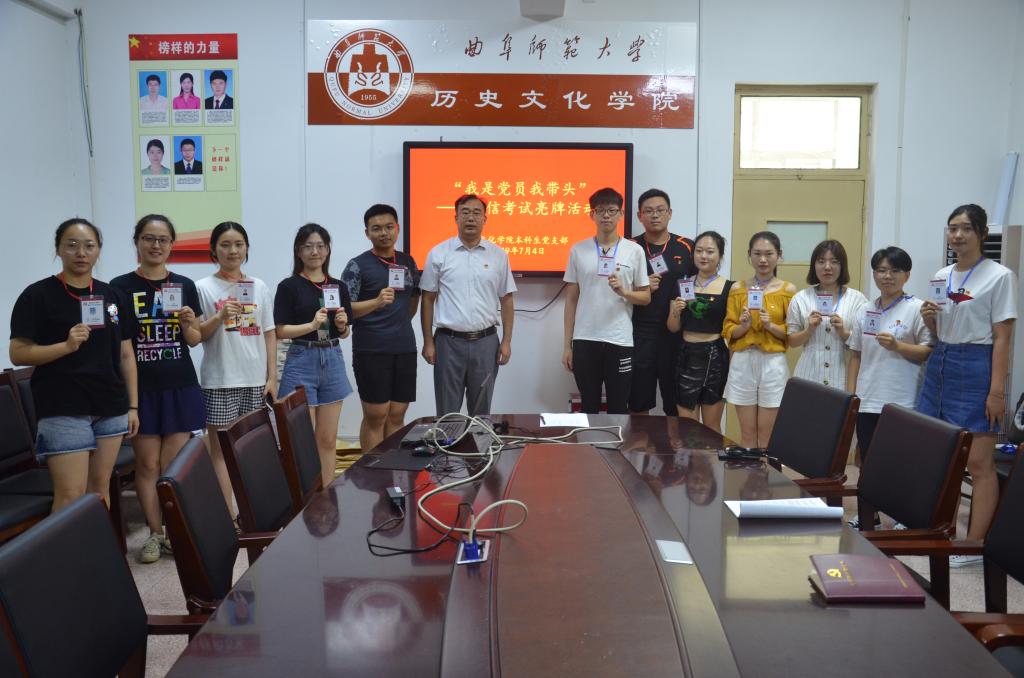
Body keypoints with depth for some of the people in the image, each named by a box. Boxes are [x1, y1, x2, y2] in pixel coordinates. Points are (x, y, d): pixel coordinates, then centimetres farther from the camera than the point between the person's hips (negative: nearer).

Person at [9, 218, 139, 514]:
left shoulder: (112, 296, 11)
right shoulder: (38, 295, -3)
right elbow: (18, 354, -7)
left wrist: (133, 405, 9)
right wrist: (67, 346, -21)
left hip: (111, 408, 5)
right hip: (63, 411, -4)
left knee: (100, 488, 10)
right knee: (71, 495, -7)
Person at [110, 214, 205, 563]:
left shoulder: (185, 285, 6)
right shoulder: (121, 287, -1)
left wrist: (189, 323, -12)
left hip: (180, 386, 2)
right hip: (140, 387, -2)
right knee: (147, 464, 3)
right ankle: (154, 533, 16)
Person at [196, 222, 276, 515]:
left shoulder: (259, 287, 8)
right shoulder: (203, 287, 0)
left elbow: (269, 335, 9)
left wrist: (272, 376, 3)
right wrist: (219, 318, -18)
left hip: (255, 379, 3)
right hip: (220, 380, -3)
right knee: (221, 448, 0)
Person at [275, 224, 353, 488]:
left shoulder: (338, 286, 10)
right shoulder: (289, 286, -2)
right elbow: (280, 331, -7)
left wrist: (342, 324, -6)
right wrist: (312, 325, -20)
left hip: (332, 360, 4)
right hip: (302, 360, -4)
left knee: (328, 439, 9)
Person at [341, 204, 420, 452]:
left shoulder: (408, 262, 10)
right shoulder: (358, 266, -5)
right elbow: (345, 309, -12)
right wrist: (377, 302, -25)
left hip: (405, 348, 5)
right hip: (371, 350, -5)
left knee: (397, 415, 9)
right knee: (375, 416, 0)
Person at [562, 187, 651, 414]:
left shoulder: (634, 251, 2)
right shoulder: (578, 250, 4)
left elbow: (646, 297, 7)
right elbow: (571, 300, 7)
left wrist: (623, 292, -15)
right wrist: (567, 344, 4)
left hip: (620, 342, 0)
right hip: (585, 341, 1)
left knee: (618, 409, 7)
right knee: (588, 407, 9)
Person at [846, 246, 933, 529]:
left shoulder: (917, 309, -4)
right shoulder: (865, 311, 11)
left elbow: (930, 352, -6)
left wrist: (897, 346, -21)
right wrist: (850, 394, 8)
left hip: (902, 401, -5)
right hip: (867, 400, 5)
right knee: (867, 461, 12)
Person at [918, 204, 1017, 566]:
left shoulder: (999, 276, -5)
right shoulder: (941, 276, 11)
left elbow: (1001, 338, -9)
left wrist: (997, 391, -14)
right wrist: (928, 318, -4)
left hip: (975, 368, -6)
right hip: (939, 365, 6)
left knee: (978, 463, -3)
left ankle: (975, 544, 4)